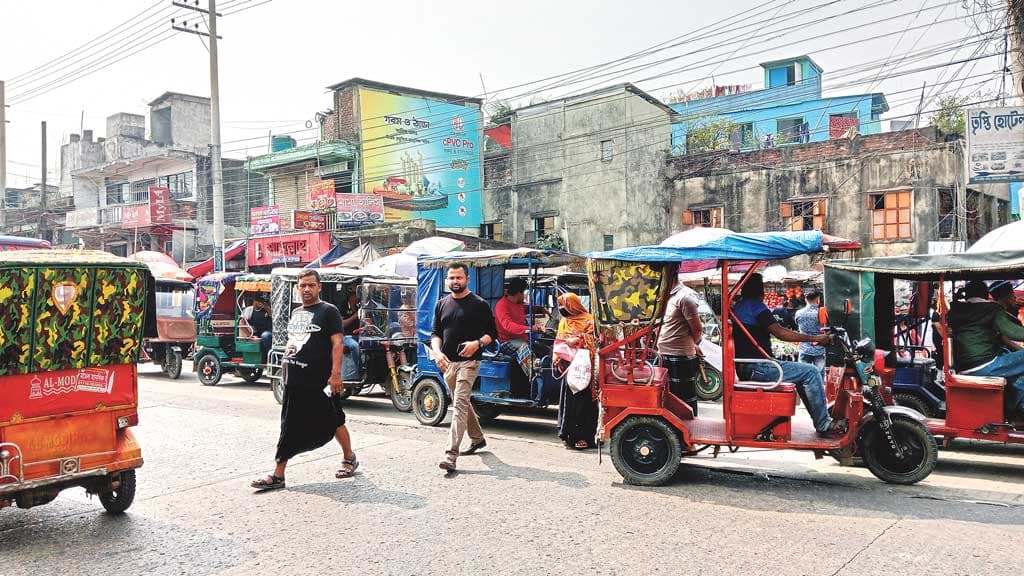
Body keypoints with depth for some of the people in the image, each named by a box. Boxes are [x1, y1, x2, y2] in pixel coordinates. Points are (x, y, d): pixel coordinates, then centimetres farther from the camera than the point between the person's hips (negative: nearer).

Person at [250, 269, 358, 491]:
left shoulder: (328, 311, -5)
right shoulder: (296, 313, 17)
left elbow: (337, 344, -12)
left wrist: (335, 374, -20)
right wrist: (286, 364, 18)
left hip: (319, 381, -7)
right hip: (295, 380, 7)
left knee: (333, 421, 7)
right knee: (290, 426, 7)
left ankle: (349, 458, 27)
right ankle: (278, 475, 11)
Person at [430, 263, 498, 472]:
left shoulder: (479, 304, -3)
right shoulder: (442, 304, 12)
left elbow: (492, 333, -2)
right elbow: (435, 333, 13)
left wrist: (477, 343, -21)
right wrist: (437, 352, -6)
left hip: (468, 361, -6)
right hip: (447, 362, 6)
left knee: (460, 404, -15)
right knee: (462, 403, 18)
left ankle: (451, 455, -20)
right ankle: (477, 439, 39)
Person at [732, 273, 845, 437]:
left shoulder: (737, 307, 16)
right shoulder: (756, 306, -12)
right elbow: (780, 333, -22)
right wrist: (815, 338, -19)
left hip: (744, 367, 10)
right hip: (757, 367, -10)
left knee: (802, 373, 21)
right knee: (811, 372, -9)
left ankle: (821, 419, 19)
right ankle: (824, 425, -2)